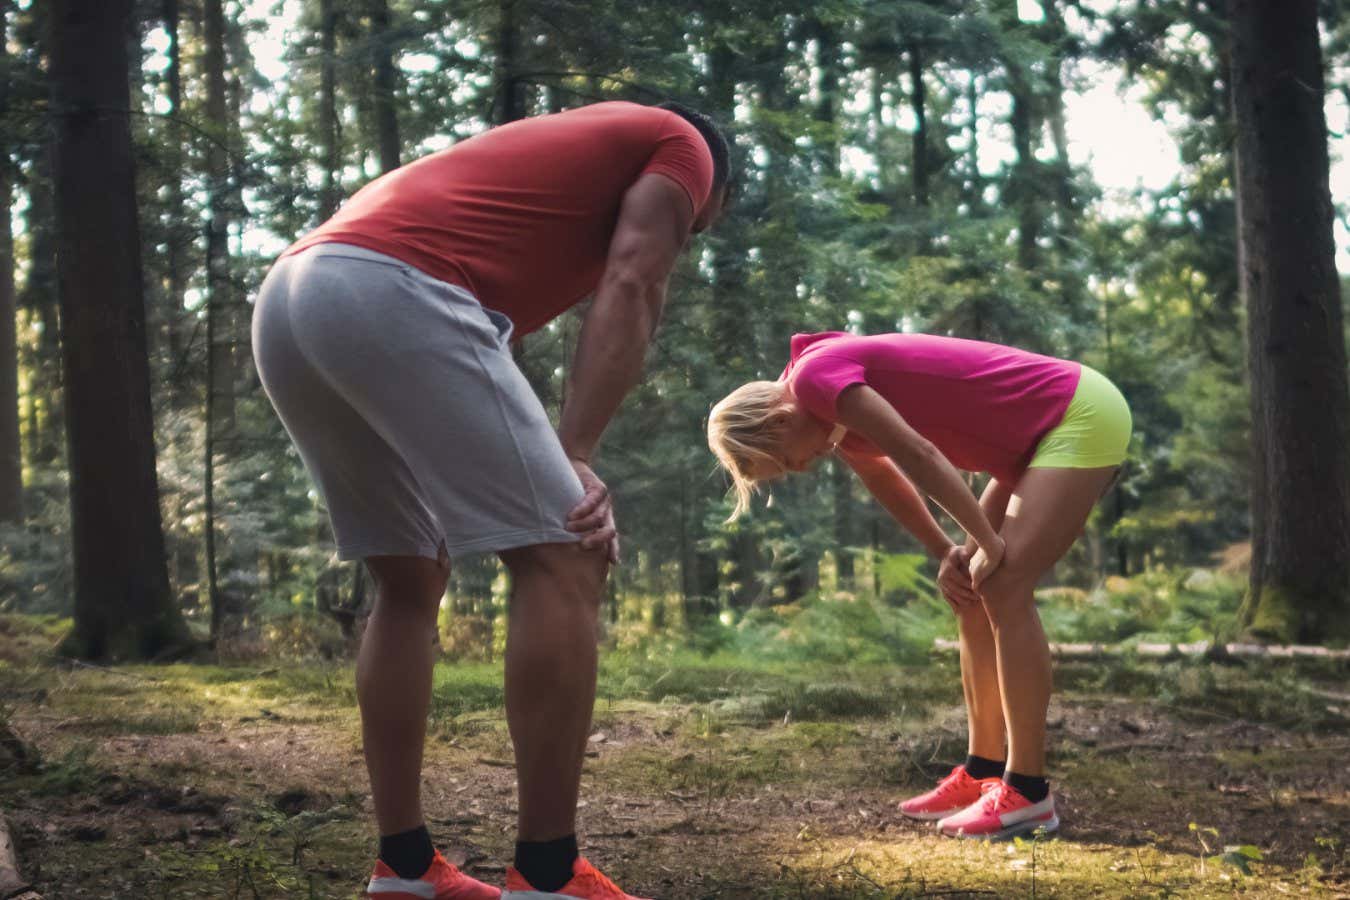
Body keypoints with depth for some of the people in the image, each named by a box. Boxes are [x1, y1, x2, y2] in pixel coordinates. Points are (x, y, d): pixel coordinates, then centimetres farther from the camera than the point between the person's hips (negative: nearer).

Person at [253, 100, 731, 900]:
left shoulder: (554, 151, 40)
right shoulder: (682, 145, 20)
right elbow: (629, 290, 2)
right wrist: (577, 458, -5)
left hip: (286, 296, 9)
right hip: (393, 290, -9)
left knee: (411, 580, 19)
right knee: (562, 559, -4)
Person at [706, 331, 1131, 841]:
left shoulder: (816, 375, -18)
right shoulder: (839, 421, 10)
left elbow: (919, 454, -22)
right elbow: (889, 483, 21)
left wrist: (989, 542, -14)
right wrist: (948, 555, 11)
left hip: (1084, 417, -10)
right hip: (1045, 433, 10)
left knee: (1004, 589, -16)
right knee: (974, 593, 7)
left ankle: (1027, 791, -12)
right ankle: (983, 773, 10)